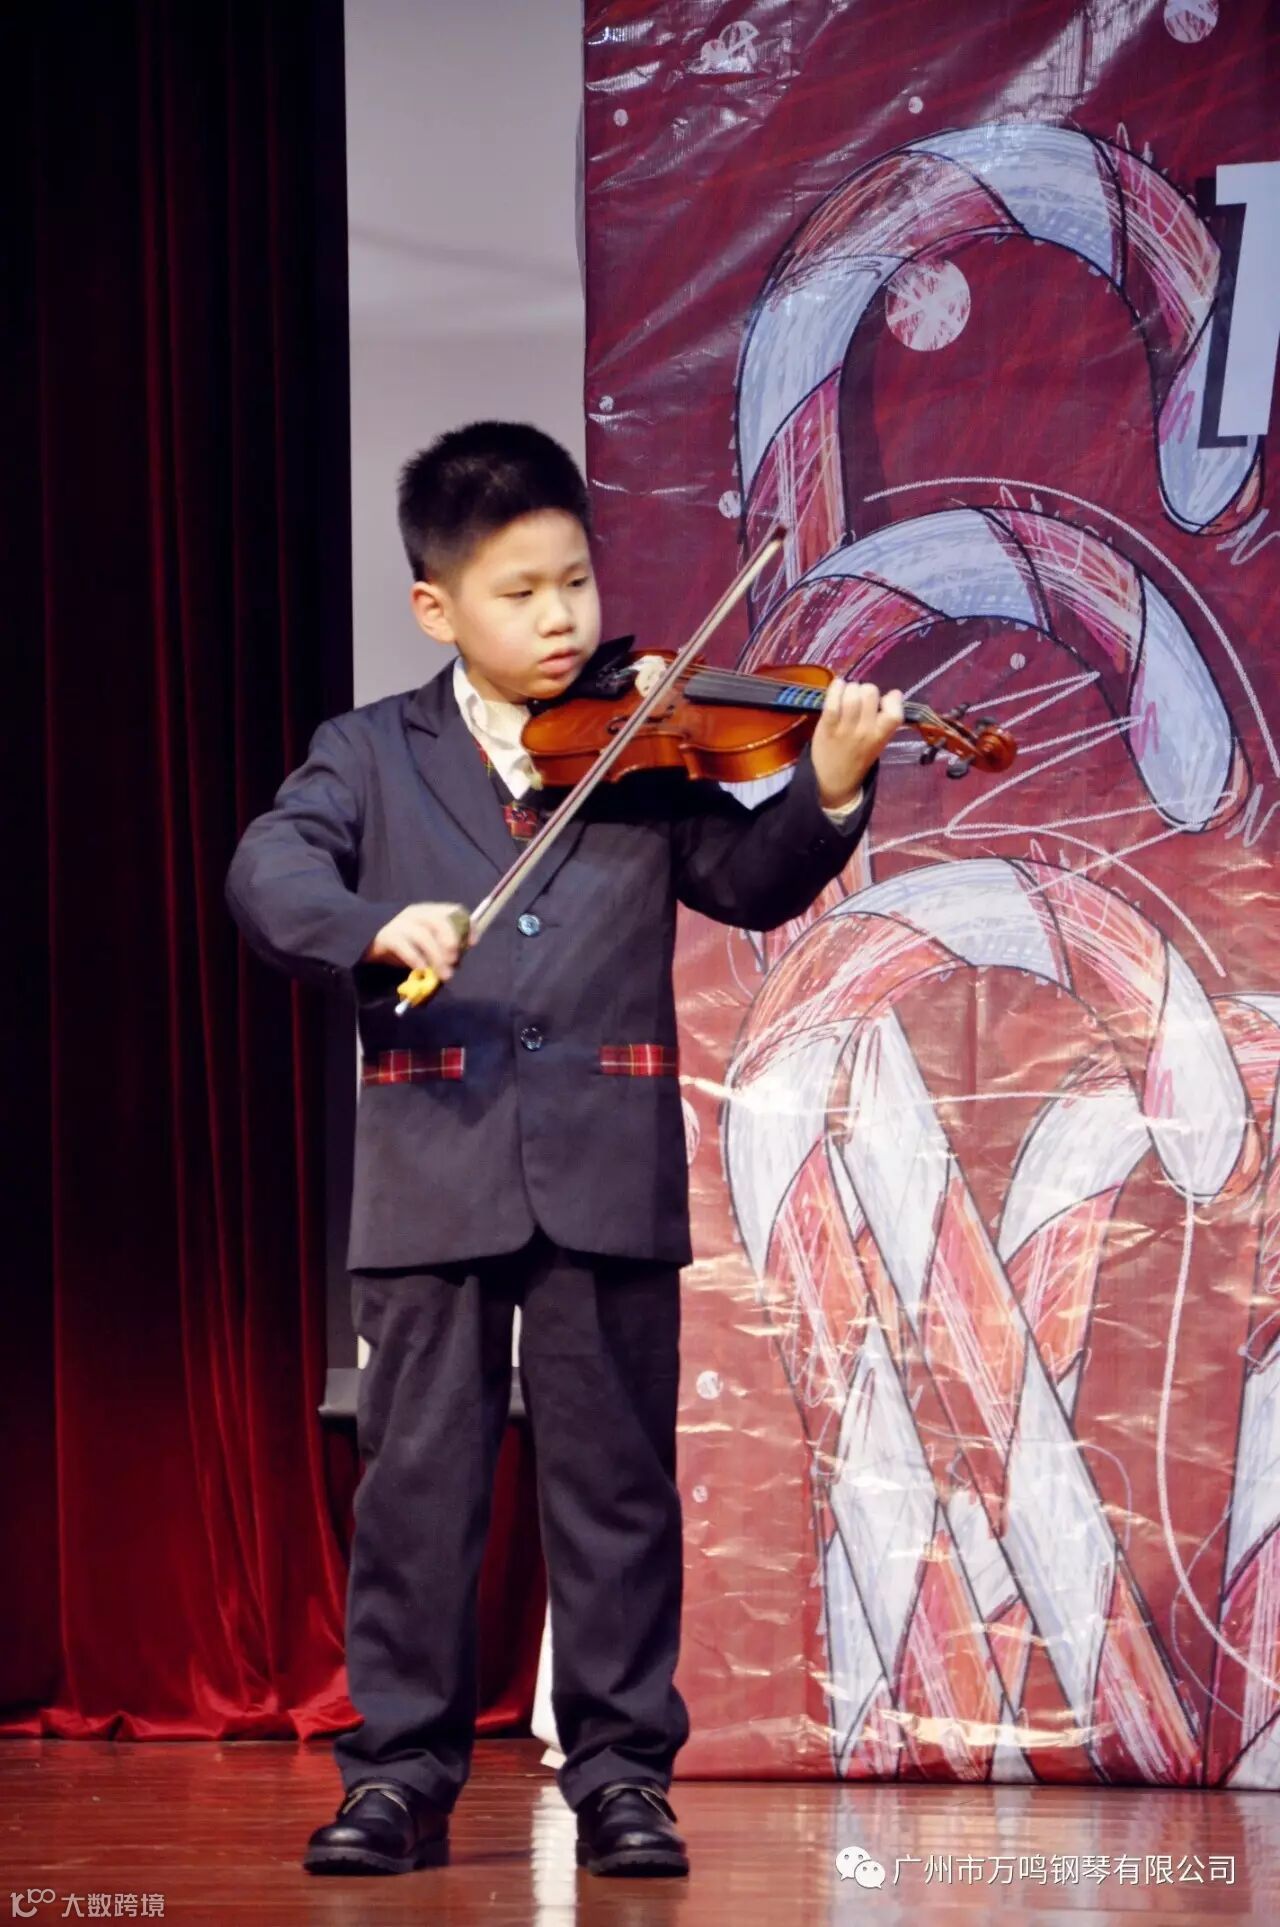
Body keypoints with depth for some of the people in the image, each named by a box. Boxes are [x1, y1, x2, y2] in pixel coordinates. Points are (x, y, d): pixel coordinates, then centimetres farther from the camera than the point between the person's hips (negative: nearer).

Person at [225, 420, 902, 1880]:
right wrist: (377, 924, -26)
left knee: (615, 1483, 3)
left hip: (609, 1181, 0)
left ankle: (621, 1770, 10)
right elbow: (268, 872, -6)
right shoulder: (373, 755, 9)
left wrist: (828, 791, -19)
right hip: (431, 1177, 0)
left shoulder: (640, 756, 9)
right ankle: (402, 1771, 11)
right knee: (417, 1481, 3)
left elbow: (750, 881, 0)